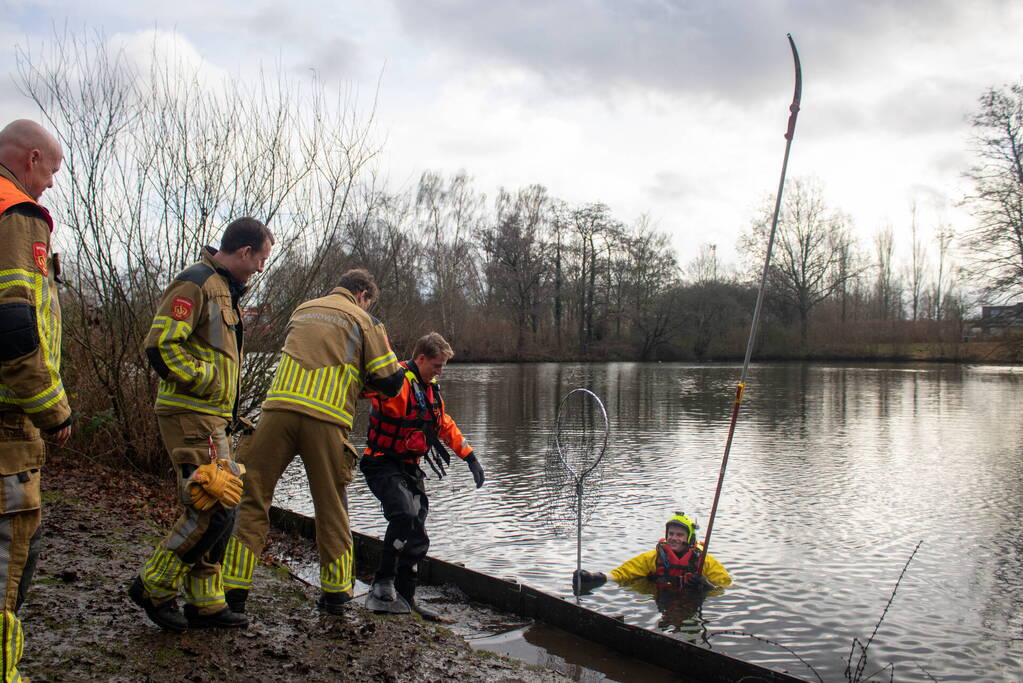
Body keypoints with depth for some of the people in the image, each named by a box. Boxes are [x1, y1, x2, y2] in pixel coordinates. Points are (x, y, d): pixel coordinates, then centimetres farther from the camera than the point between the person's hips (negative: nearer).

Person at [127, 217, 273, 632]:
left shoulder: (223, 289, 20)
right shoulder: (196, 283, -12)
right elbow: (160, 346, -21)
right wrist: (207, 380, -15)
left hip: (211, 418, 10)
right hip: (191, 416, -10)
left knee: (220, 507, 11)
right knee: (213, 508, -11)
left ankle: (205, 602, 20)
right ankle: (153, 587, 5)